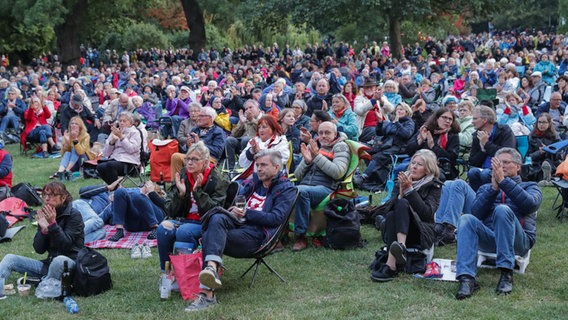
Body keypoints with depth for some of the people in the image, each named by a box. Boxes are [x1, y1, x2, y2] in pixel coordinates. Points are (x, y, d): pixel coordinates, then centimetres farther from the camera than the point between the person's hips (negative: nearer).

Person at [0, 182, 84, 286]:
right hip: (49, 263, 6)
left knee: (59, 260, -40)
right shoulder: (44, 216, 7)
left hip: (70, 263, -6)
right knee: (10, 258, -3)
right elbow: (39, 249, 3)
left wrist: (53, 224, -23)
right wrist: (44, 229, -14)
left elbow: (66, 245, -17)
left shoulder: (74, 215, -7)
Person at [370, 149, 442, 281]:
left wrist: (410, 190, -20)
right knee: (391, 215, -29)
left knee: (403, 204, -28)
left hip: (421, 234, -2)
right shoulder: (401, 181, 12)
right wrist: (401, 193, -16)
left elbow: (428, 214, -14)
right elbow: (387, 209, 1)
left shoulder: (434, 186, 4)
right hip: (395, 234, 3)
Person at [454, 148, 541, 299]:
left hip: (518, 240, -2)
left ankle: (506, 274, -33)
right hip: (489, 238, 2)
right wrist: (494, 187, -6)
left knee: (502, 209, -31)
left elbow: (530, 205, -6)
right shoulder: (486, 188, 28)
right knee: (466, 219, -28)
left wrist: (503, 181, -11)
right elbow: (476, 213, 5)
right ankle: (467, 278, -42)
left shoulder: (530, 187, 22)